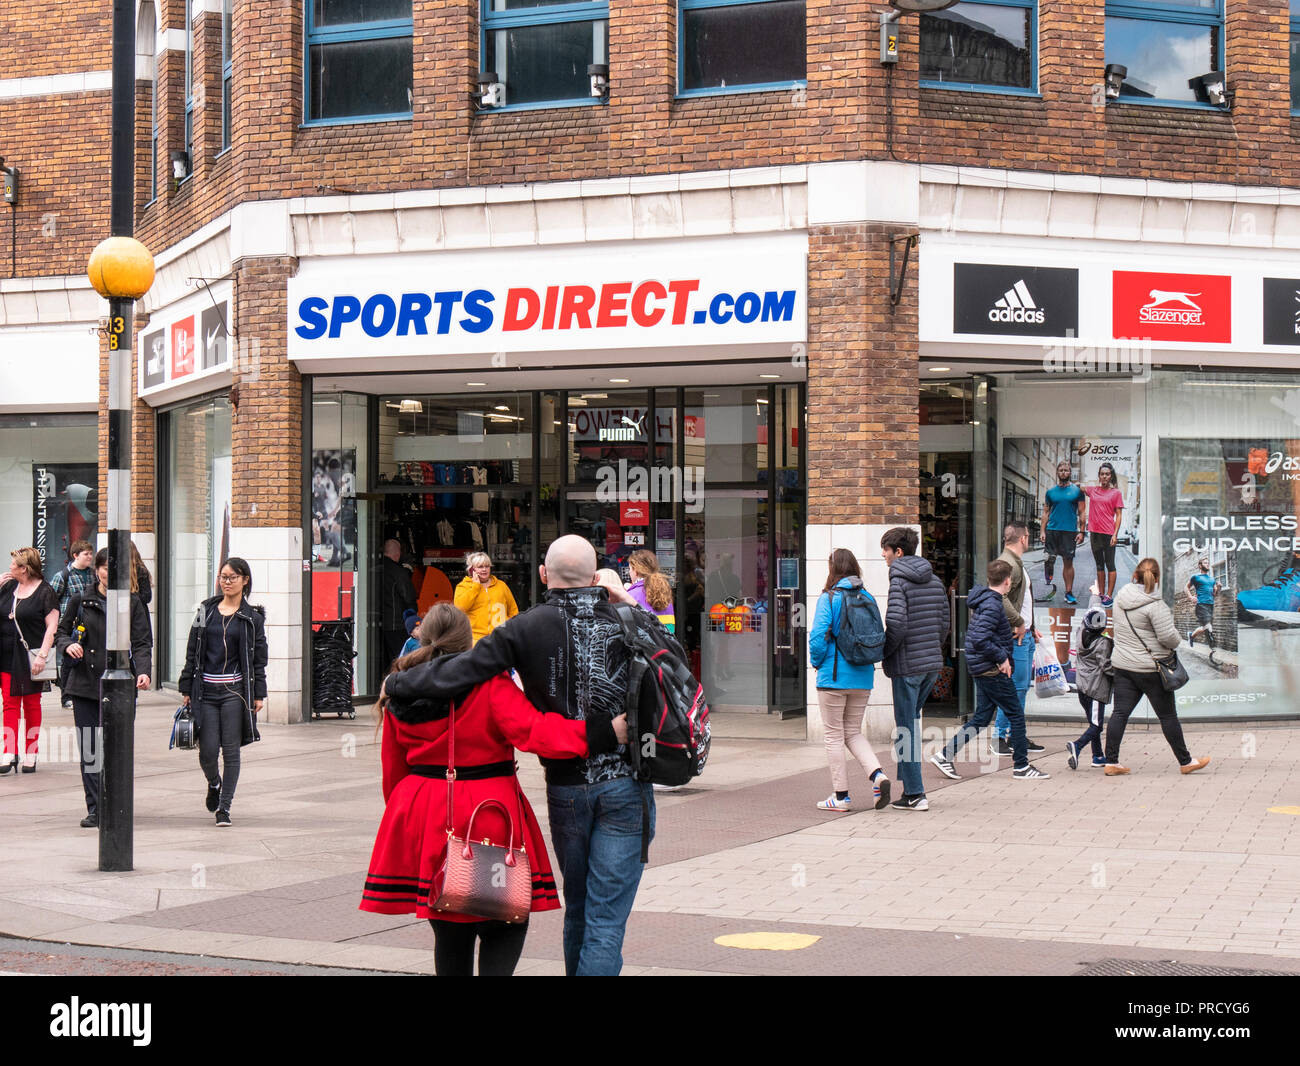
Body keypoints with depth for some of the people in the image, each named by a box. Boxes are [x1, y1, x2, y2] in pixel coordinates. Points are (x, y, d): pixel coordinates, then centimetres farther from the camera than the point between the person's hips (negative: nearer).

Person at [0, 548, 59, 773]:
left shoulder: (45, 592, -6)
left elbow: (52, 627, -9)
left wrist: (42, 655, -17)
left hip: (30, 656, -4)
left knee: (31, 704, 4)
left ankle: (31, 755, 11)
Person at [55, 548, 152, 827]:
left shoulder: (132, 603, 5)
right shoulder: (81, 601, 8)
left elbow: (142, 643, 1)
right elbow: (62, 630, 18)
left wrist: (144, 671, -16)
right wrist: (68, 645, -5)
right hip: (85, 684, 1)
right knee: (89, 750, -1)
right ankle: (95, 811, 6)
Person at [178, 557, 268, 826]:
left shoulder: (252, 617, 3)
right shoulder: (206, 610, 9)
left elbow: (259, 659, 3)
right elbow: (192, 652, 10)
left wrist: (259, 694, -3)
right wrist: (187, 689, 6)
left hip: (235, 691, -2)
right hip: (206, 690, 2)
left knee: (231, 751, -3)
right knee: (207, 751, -1)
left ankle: (224, 807, 7)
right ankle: (214, 784, 31)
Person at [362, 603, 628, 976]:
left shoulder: (399, 697, 6)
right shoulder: (489, 683, -9)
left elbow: (393, 771, 12)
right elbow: (534, 730, -22)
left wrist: (407, 816, 26)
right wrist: (604, 733, -25)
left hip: (423, 818, 4)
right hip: (489, 816, -4)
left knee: (450, 933, 14)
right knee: (507, 924, 7)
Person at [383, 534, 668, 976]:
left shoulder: (526, 628, -6)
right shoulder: (627, 622, -2)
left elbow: (460, 672, -9)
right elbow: (676, 657, 15)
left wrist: (396, 683, 6)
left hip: (565, 787, 1)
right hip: (624, 785, -1)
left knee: (577, 908, 19)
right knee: (606, 917, -2)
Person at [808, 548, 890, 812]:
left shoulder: (828, 599, -10)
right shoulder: (868, 598, 4)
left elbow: (818, 636, -16)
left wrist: (816, 662, 0)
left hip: (834, 677, -5)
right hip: (863, 677, 5)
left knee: (834, 735, 5)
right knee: (853, 732, 17)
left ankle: (841, 796, 7)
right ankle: (877, 774, -5)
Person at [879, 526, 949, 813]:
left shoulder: (899, 581, -12)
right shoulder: (934, 580, 11)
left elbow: (896, 625, -22)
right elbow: (945, 623, 12)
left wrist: (883, 653, -7)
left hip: (907, 666, -7)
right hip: (933, 664, 7)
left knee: (906, 728, -1)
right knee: (912, 721, 18)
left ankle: (914, 794, 0)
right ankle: (909, 784, 19)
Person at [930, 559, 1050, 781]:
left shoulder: (985, 600, 11)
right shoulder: (992, 606, -20)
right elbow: (979, 640, -29)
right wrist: (1002, 657, -19)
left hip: (982, 669, 10)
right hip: (992, 671, -10)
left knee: (981, 719, 12)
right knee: (1016, 716, 1)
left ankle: (945, 755, 10)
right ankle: (1021, 767, 8)